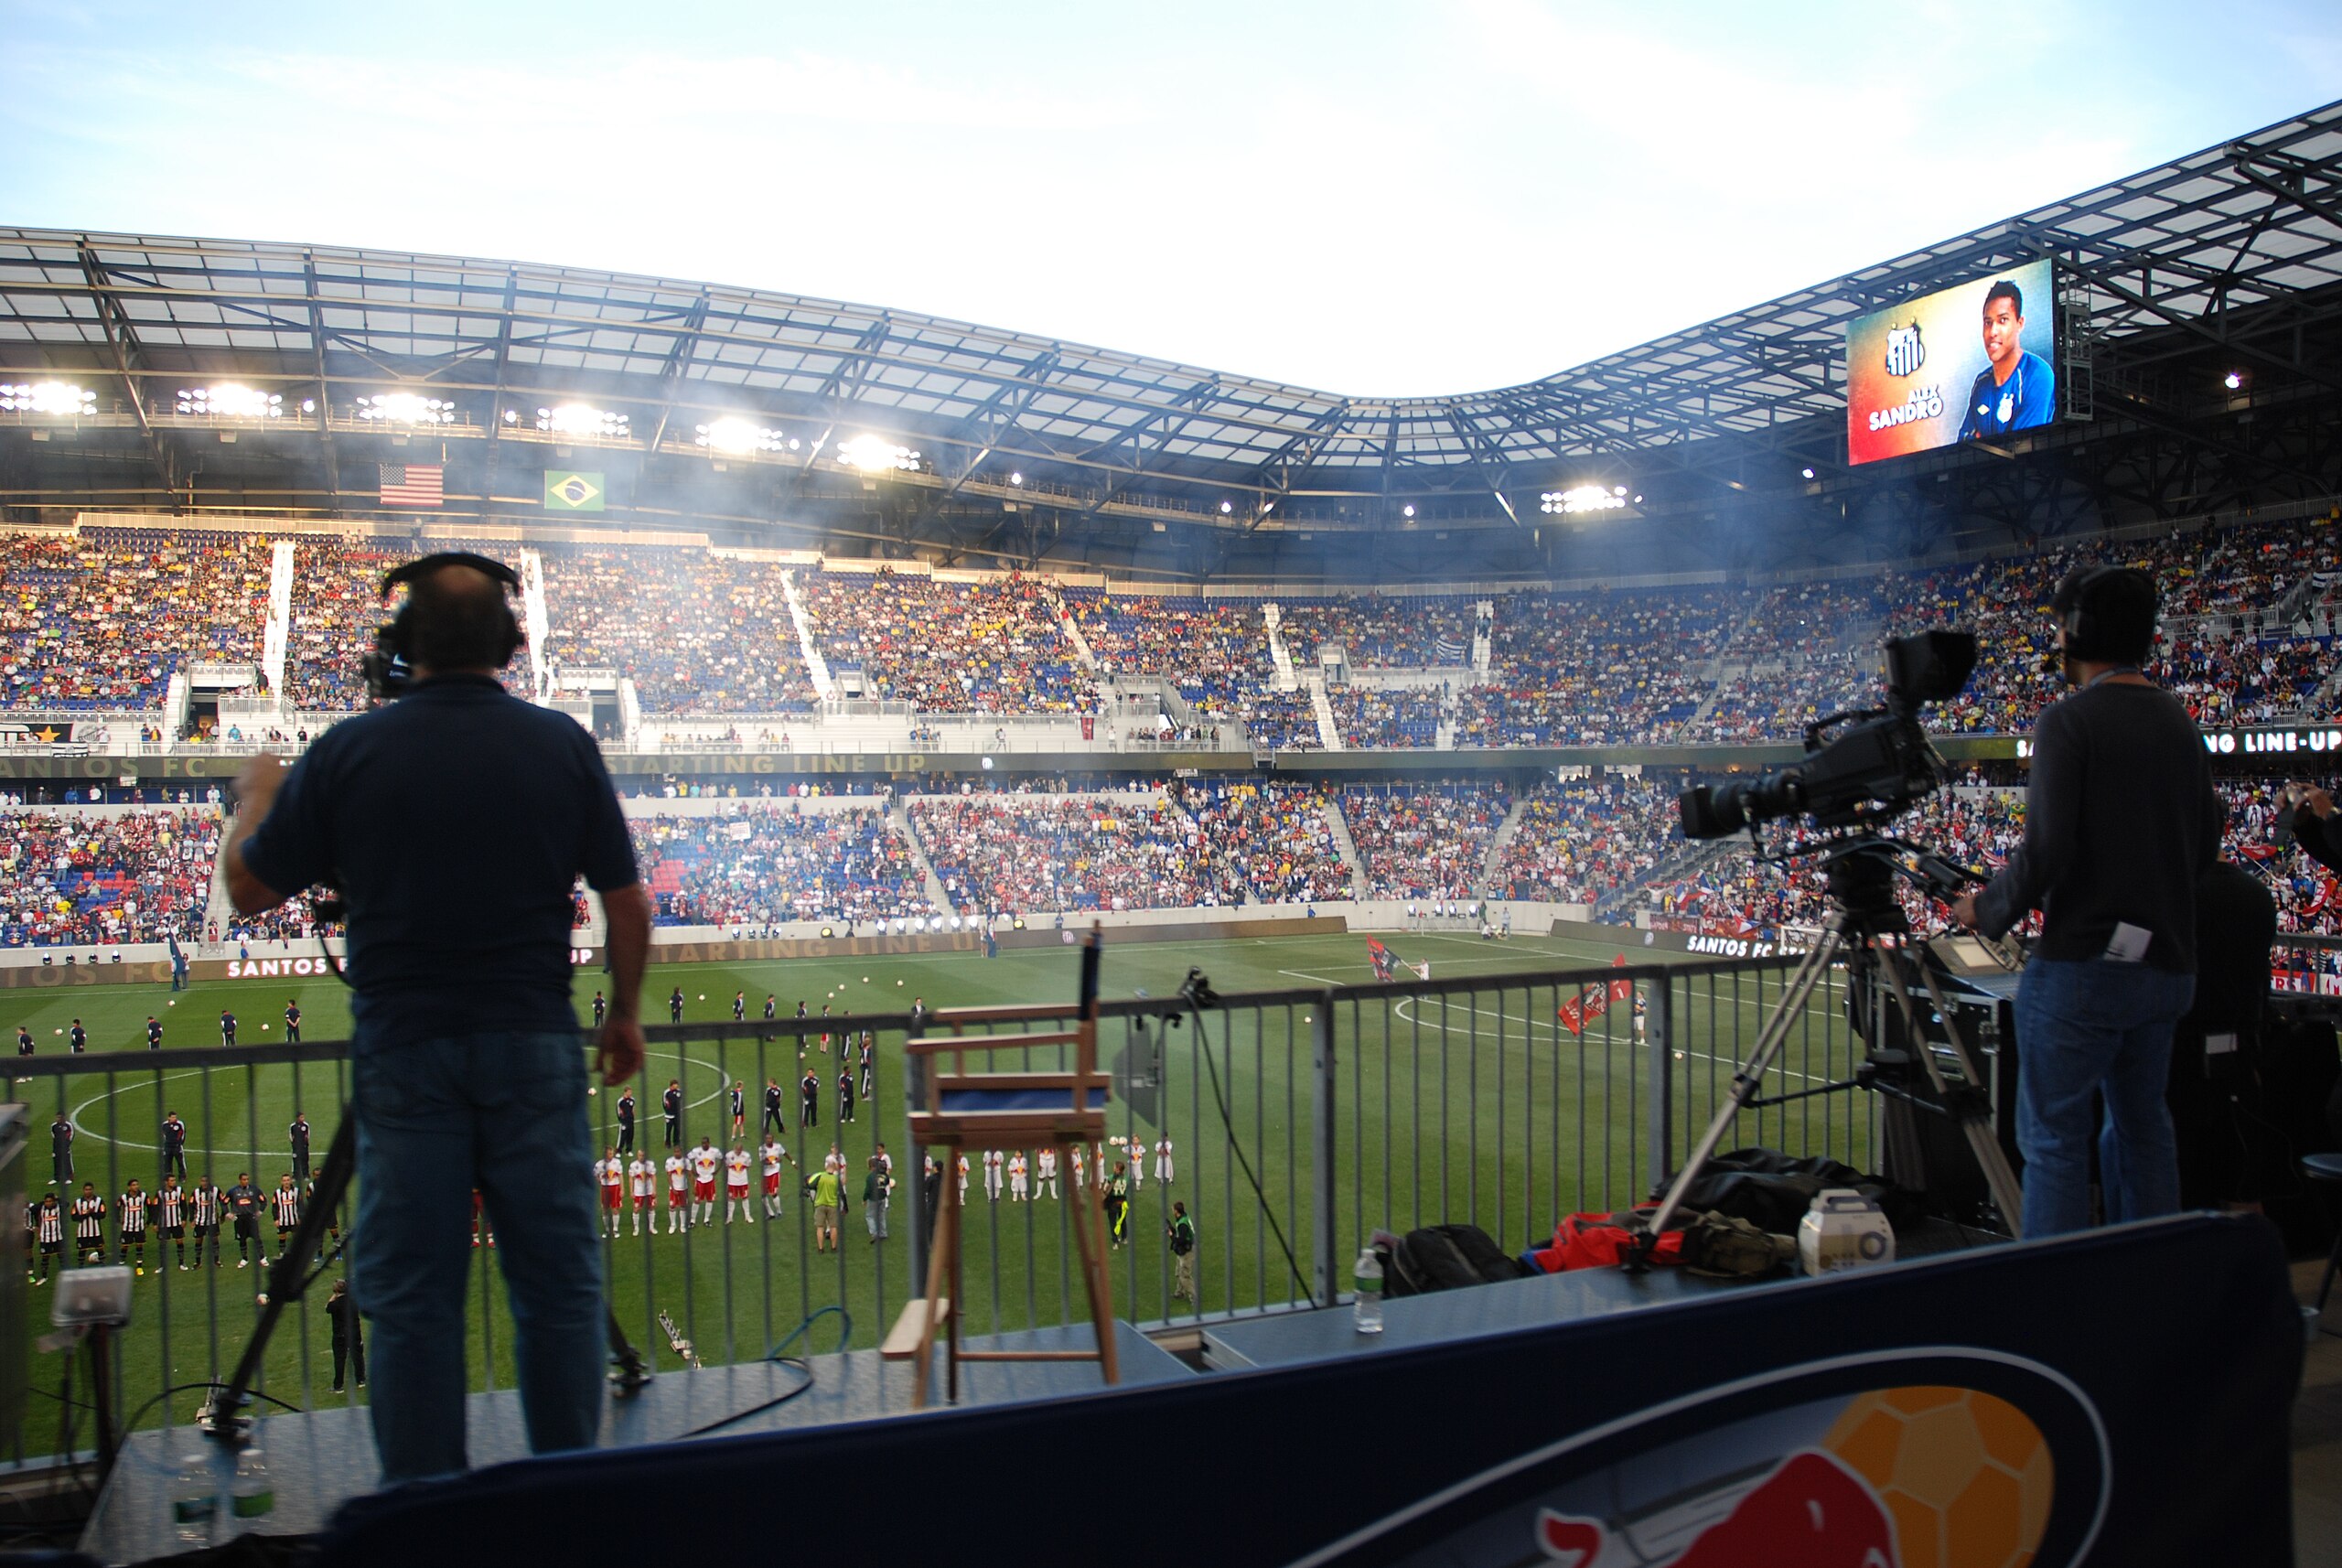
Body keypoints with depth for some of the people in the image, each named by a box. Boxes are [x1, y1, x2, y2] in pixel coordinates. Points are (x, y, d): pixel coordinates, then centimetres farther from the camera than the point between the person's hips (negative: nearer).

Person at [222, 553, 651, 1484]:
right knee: (557, 1284, 10)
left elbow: (250, 890, 5)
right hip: (535, 1045, 1)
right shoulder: (562, 744, -3)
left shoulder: (347, 753, -5)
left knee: (411, 1299, 8)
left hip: (404, 1050, 0)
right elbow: (626, 902, 0)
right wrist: (625, 1013, 14)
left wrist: (256, 796, 24)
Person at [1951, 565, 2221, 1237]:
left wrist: (1987, 910, -4)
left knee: (2055, 1134, -1)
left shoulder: (2070, 720, -13)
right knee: (2142, 1125, 18)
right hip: (2167, 963, 8)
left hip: (2083, 962, -8)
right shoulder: (2180, 723, 10)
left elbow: (2045, 851, -19)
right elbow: (2205, 844, 15)